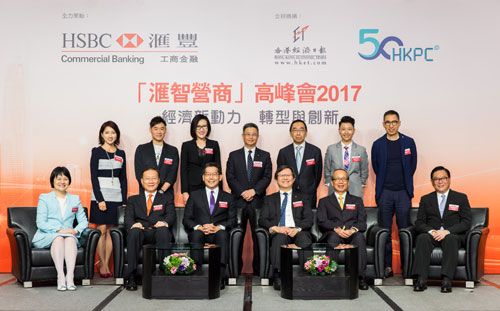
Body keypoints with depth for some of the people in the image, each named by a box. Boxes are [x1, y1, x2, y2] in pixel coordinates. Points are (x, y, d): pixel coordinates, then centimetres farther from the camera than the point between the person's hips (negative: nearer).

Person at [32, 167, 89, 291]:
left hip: (69, 235, 2)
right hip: (46, 237, -2)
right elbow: (40, 223, -3)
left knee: (70, 238, -32)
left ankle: (70, 276, -43)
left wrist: (76, 230, -12)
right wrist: (59, 230, -17)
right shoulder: (44, 198, 8)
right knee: (58, 238, -35)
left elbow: (83, 221, 11)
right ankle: (60, 276, -42)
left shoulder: (75, 199, 18)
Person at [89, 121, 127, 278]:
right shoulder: (96, 152, -1)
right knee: (102, 231, -2)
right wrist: (100, 199, -13)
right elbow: (93, 177, -6)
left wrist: (124, 200, 5)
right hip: (100, 197, -3)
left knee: (110, 231, 6)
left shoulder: (121, 154, 11)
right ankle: (102, 265, 7)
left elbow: (123, 178, 11)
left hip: (116, 197, 4)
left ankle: (107, 264, 12)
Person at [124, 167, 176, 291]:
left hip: (159, 232, -1)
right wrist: (133, 224, -18)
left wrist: (165, 222, -21)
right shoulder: (133, 200, 24)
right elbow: (128, 218, 8)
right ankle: (131, 276, -33)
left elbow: (171, 215, 5)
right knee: (134, 232, -34)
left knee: (163, 230, -36)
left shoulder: (167, 197, 22)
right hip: (141, 233, 1)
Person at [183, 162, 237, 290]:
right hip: (199, 233, 0)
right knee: (196, 233, -35)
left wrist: (218, 227, -15)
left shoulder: (228, 197, 18)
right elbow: (186, 219, 8)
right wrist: (199, 227, -13)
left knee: (223, 234, -35)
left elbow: (233, 220, 6)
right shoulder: (194, 195, 18)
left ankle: (220, 276, -40)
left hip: (219, 233, 0)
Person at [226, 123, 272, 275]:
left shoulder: (265, 156, 9)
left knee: (258, 235, 2)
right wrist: (242, 192, -10)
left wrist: (254, 191, -13)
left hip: (258, 201, 0)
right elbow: (230, 177, 2)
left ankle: (258, 268, 9)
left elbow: (267, 177, 0)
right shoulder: (233, 155, 9)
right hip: (238, 201, 0)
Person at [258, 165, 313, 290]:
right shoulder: (270, 199, 24)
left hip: (298, 232, 0)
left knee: (304, 238, -36)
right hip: (278, 233, 0)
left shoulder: (302, 198, 24)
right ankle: (277, 275, -41)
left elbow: (309, 219, 10)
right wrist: (275, 228, -11)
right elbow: (262, 220, 11)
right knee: (280, 238, -37)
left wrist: (297, 229, -12)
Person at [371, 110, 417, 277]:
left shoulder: (408, 142, 4)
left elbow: (412, 165, 13)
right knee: (385, 232, 2)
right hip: (384, 192, 0)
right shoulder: (378, 144, 3)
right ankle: (387, 266, 9)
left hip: (403, 192, 0)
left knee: (405, 230, 0)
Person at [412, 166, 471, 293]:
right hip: (432, 235, 2)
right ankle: (421, 279, -38)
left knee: (450, 239, -36)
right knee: (422, 238, -32)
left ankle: (447, 280, -41)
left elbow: (466, 222, 0)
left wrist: (447, 231, -16)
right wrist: (431, 231, -14)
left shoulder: (461, 198, 12)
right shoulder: (425, 199, 17)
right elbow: (419, 223, 8)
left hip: (454, 236, -1)